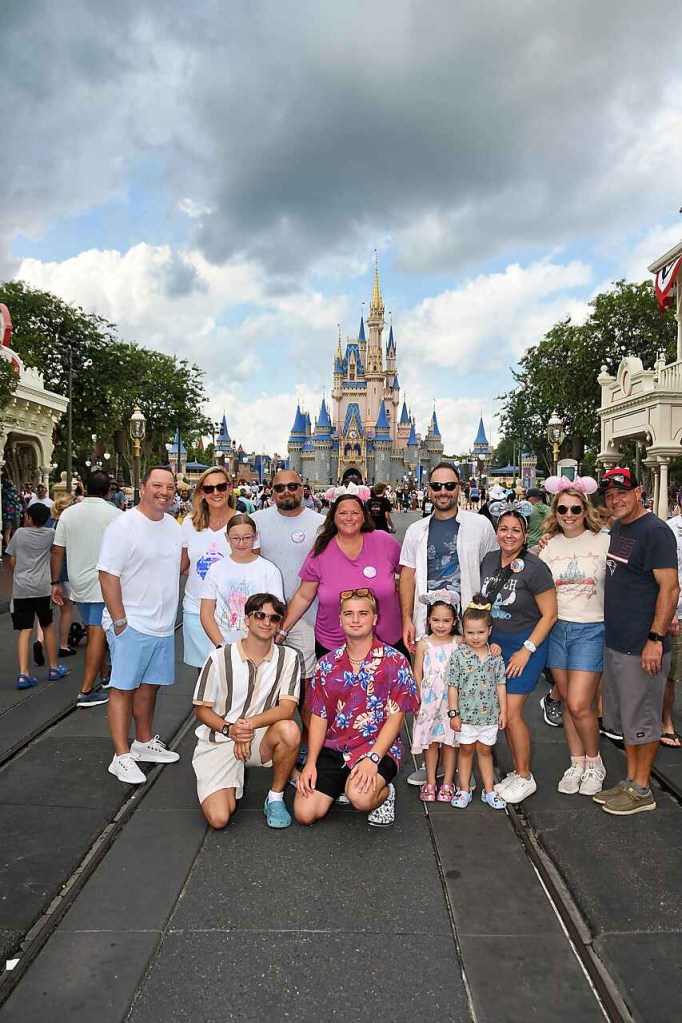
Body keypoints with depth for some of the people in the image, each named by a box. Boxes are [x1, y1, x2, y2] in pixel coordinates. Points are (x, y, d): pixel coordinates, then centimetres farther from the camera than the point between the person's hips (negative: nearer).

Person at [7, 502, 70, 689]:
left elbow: (11, 561, 6)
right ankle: (54, 668, 25)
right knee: (47, 627, 15)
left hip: (21, 588, 0)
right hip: (42, 587, 0)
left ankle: (23, 674, -8)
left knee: (24, 631, 1)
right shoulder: (50, 534, 0)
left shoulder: (19, 533, 0)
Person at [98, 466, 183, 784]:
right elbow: (108, 576, -15)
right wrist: (119, 622, -17)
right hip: (131, 624, -7)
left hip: (163, 625, 7)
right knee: (123, 687, 1)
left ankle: (144, 743, 31)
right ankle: (122, 756, 10)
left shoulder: (173, 525, 8)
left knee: (149, 685, 16)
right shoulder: (123, 525, -13)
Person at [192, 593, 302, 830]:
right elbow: (201, 709, -2)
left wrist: (250, 724, -28)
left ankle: (275, 798, -7)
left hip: (260, 738, 1)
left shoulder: (288, 657, -6)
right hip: (218, 741, -1)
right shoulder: (220, 658, -8)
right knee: (219, 818, -18)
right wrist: (229, 729, -20)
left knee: (289, 730, -32)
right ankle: (231, 784, 19)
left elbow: (287, 708, -13)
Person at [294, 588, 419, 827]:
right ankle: (341, 785, 20)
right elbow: (319, 718, 7)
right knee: (304, 813, -10)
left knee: (360, 798, -32)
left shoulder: (394, 661, -6)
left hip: (378, 747, -4)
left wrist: (372, 758, -19)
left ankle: (384, 792, 5)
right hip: (333, 748, 4)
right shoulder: (326, 664, 6)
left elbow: (395, 718, -8)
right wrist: (311, 763, -4)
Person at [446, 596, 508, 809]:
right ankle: (464, 790, 25)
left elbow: (501, 685, 5)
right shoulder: (458, 655, -10)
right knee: (466, 750, 13)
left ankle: (488, 791, 27)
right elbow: (453, 686, -8)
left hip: (489, 714, 2)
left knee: (485, 750, 16)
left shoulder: (495, 656, -2)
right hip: (466, 714, -2)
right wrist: (453, 713, -9)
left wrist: (503, 711, 3)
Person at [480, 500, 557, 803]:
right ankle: (517, 772, 26)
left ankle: (525, 778, 14)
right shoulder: (489, 560, 2)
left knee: (511, 713, -5)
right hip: (495, 641, 6)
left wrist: (526, 650, -15)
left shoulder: (534, 568, -17)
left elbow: (549, 614, -12)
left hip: (526, 643, -6)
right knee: (502, 712, 9)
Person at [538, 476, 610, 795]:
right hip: (557, 629, 4)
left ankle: (594, 762, 19)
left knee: (579, 705, -7)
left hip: (592, 629, -4)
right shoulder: (548, 547, 5)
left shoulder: (604, 542, -6)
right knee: (567, 702, 12)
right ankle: (576, 763, 28)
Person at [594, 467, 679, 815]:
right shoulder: (616, 529, 11)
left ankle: (642, 791, 20)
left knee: (642, 720, 5)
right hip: (614, 642, 9)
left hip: (642, 646, -9)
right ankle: (630, 780, 33)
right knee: (623, 717, 18)